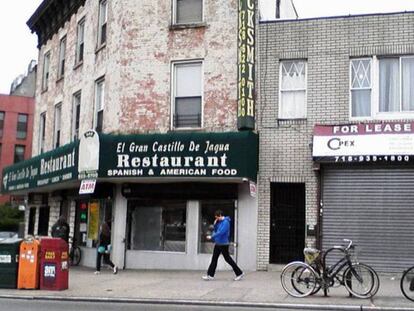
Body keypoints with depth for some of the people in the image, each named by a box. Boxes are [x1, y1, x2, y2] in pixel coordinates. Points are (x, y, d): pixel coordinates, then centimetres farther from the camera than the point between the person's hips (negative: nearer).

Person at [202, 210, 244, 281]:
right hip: (218, 243, 9)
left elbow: (221, 232, -26)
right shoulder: (219, 222, 11)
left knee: (227, 258, -2)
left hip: (223, 244, -9)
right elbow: (215, 230, 17)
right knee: (214, 259, 7)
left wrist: (212, 236, -20)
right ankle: (210, 275, 10)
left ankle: (239, 273, 9)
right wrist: (215, 224, 0)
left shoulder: (225, 222, -17)